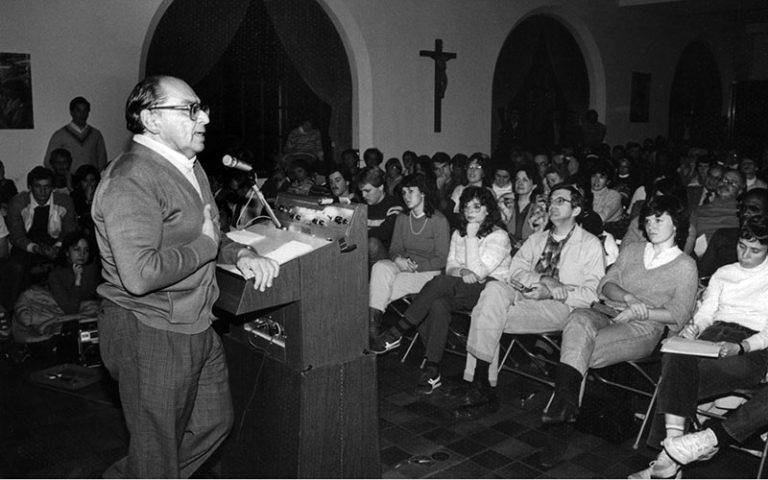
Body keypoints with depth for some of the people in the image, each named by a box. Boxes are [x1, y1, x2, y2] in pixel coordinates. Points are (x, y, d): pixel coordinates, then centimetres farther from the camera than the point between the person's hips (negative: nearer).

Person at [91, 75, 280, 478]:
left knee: (213, 423, 22)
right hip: (150, 335, -9)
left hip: (195, 328, 10)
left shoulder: (189, 166, 10)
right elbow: (139, 275, -32)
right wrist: (205, 245, -19)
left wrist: (240, 254, -2)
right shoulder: (130, 181, -22)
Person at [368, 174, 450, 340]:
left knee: (383, 287, -29)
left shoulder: (439, 220, -7)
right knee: (380, 267, -30)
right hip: (402, 266, 5)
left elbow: (441, 259, -7)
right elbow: (395, 248, 11)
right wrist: (398, 259, -14)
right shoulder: (402, 218, 10)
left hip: (428, 271, -5)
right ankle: (372, 318, -33)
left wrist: (415, 266, -18)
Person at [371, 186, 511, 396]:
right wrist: (461, 271, -13)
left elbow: (478, 271, -11)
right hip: (458, 291, 5)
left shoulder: (499, 236, -1)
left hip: (489, 287, -5)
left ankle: (397, 333, -29)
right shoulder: (458, 234, 19)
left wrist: (472, 237, -11)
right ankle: (432, 370, -30)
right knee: (438, 305, -32)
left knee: (442, 283, -33)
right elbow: (450, 267, 11)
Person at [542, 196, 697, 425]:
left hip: (644, 328, -4)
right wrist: (628, 297, -9)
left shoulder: (685, 266, 10)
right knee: (578, 318, -34)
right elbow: (605, 285, 12)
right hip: (608, 315, 4)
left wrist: (640, 312, -11)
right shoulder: (632, 252, 24)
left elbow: (679, 315, 1)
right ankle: (565, 396, -42)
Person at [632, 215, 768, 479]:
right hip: (713, 336, 4)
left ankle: (670, 456, -24)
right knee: (677, 357, -33)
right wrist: (693, 328, -5)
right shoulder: (723, 273, 25)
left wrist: (740, 347, -19)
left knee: (678, 377, -31)